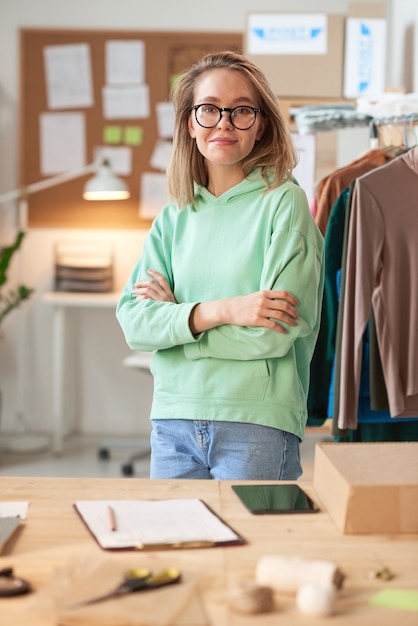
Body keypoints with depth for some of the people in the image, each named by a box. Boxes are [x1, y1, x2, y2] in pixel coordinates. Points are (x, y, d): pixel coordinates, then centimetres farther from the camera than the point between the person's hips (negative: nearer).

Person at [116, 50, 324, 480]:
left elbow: (278, 333, -13)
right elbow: (133, 322, -1)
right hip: (173, 421, 4)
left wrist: (174, 314, -4)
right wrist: (219, 311, -17)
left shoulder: (284, 202, -5)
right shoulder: (173, 218, 10)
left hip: (258, 426, -4)